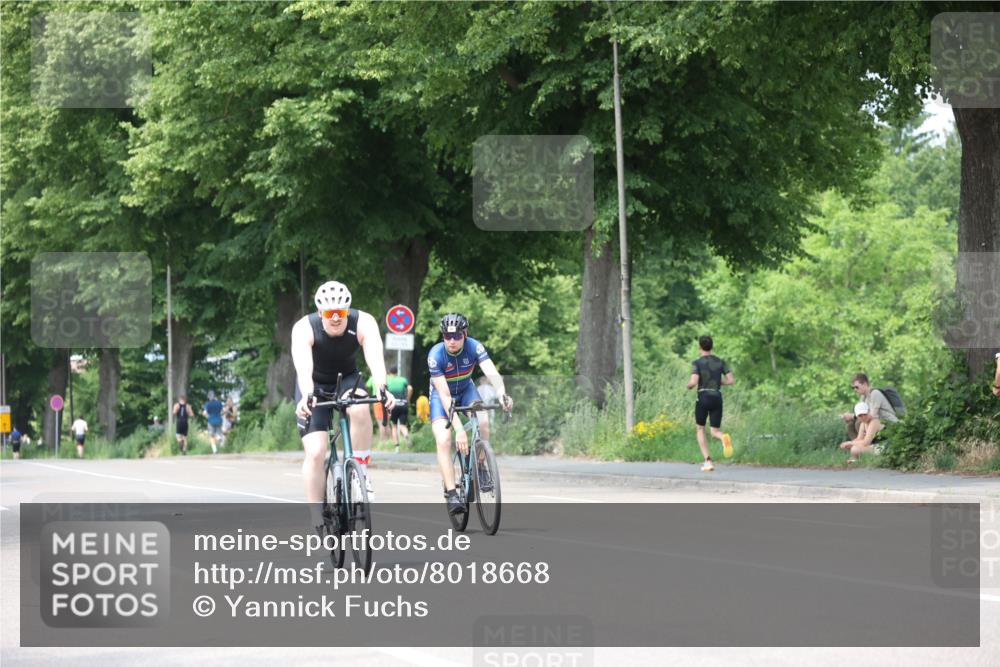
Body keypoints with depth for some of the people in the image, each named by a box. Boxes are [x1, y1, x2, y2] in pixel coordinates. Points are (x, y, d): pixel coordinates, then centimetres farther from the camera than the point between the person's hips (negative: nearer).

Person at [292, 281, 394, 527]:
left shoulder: (363, 323, -25)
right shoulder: (304, 328, -28)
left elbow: (375, 358, -40)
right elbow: (303, 367, -44)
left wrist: (381, 388, -60)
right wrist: (306, 396, -63)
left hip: (348, 380, 1)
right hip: (315, 386, -1)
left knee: (360, 408, -35)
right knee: (315, 452, -14)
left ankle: (362, 472, -17)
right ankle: (318, 523, -2)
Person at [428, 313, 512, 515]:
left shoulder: (474, 347, -26)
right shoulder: (436, 355, -31)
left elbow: (492, 373, -39)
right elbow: (445, 395, -34)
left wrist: (502, 394, -61)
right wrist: (459, 428, -43)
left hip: (466, 389, 2)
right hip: (441, 394, -2)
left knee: (483, 422, -27)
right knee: (444, 440, -23)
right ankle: (451, 494, -21)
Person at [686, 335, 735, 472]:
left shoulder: (697, 363, -6)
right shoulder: (721, 362, 8)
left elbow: (693, 383, -18)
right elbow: (731, 381, 3)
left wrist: (689, 386, 7)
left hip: (703, 398, -3)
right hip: (717, 398, 3)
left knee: (700, 430, 18)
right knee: (715, 433, 9)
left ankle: (708, 462, 3)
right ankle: (724, 437, -32)